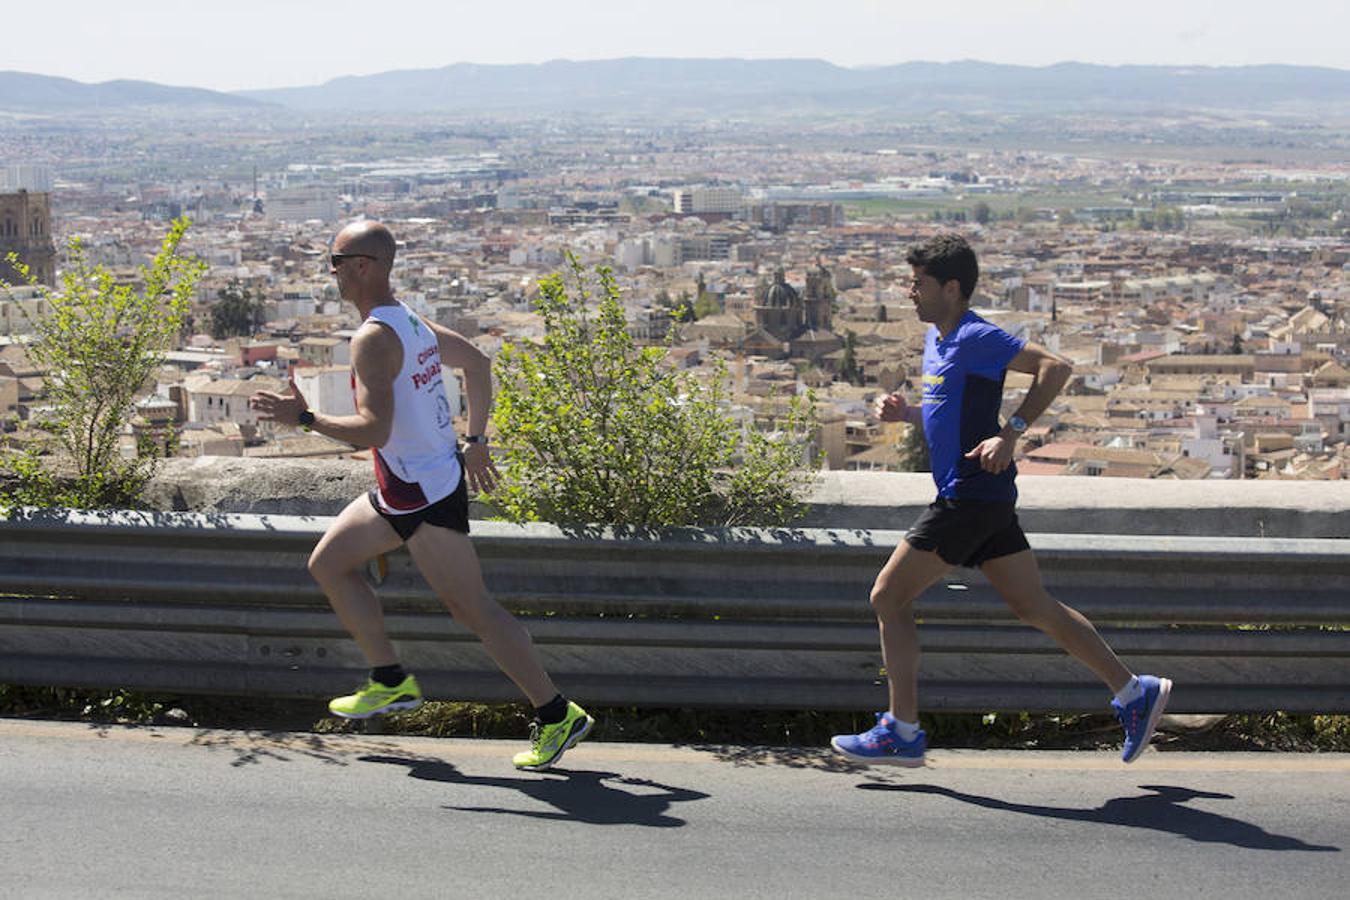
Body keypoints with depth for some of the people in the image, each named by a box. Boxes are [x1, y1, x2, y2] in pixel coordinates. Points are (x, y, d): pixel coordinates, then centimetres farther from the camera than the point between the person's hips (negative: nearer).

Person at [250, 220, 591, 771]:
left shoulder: (373, 339, -20)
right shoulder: (410, 321, 9)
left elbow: (373, 430, -28)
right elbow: (477, 363, 20)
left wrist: (304, 419, -20)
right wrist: (474, 441, 22)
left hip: (424, 496, -10)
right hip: (402, 491, 10)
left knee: (473, 610, -6)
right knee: (328, 563, 17)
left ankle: (558, 717, 0)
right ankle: (391, 682, 22)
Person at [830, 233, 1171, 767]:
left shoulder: (975, 338, -13)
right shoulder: (937, 341, 16)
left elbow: (1055, 367, -20)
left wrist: (1010, 434, -24)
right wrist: (906, 414, 8)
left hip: (970, 497, -10)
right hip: (983, 500, 10)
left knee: (888, 598, -4)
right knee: (1034, 607, 11)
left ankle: (901, 732, 2)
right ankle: (1134, 692, 15)